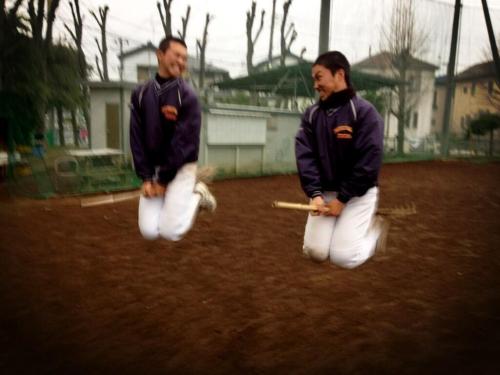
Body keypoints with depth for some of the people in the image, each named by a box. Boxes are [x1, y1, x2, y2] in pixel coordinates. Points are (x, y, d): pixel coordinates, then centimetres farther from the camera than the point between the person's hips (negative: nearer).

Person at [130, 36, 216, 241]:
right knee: (149, 231, 0)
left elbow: (184, 141, -15)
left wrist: (164, 180, -14)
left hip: (181, 168, -4)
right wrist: (145, 177, -8)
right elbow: (137, 138, 0)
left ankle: (196, 196, 16)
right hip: (152, 168, 4)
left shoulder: (187, 96, -11)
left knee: (170, 231, -8)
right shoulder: (140, 94, 2)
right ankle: (181, 201, 25)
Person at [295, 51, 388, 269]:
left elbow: (369, 162, -17)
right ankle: (343, 230, 26)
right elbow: (305, 156, -6)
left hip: (358, 193, -4)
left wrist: (343, 199, -18)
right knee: (315, 252, -4)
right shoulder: (311, 115, 2)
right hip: (325, 192, 5)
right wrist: (315, 194, -19)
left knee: (343, 258, -10)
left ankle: (375, 229, 19)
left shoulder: (364, 112, -13)